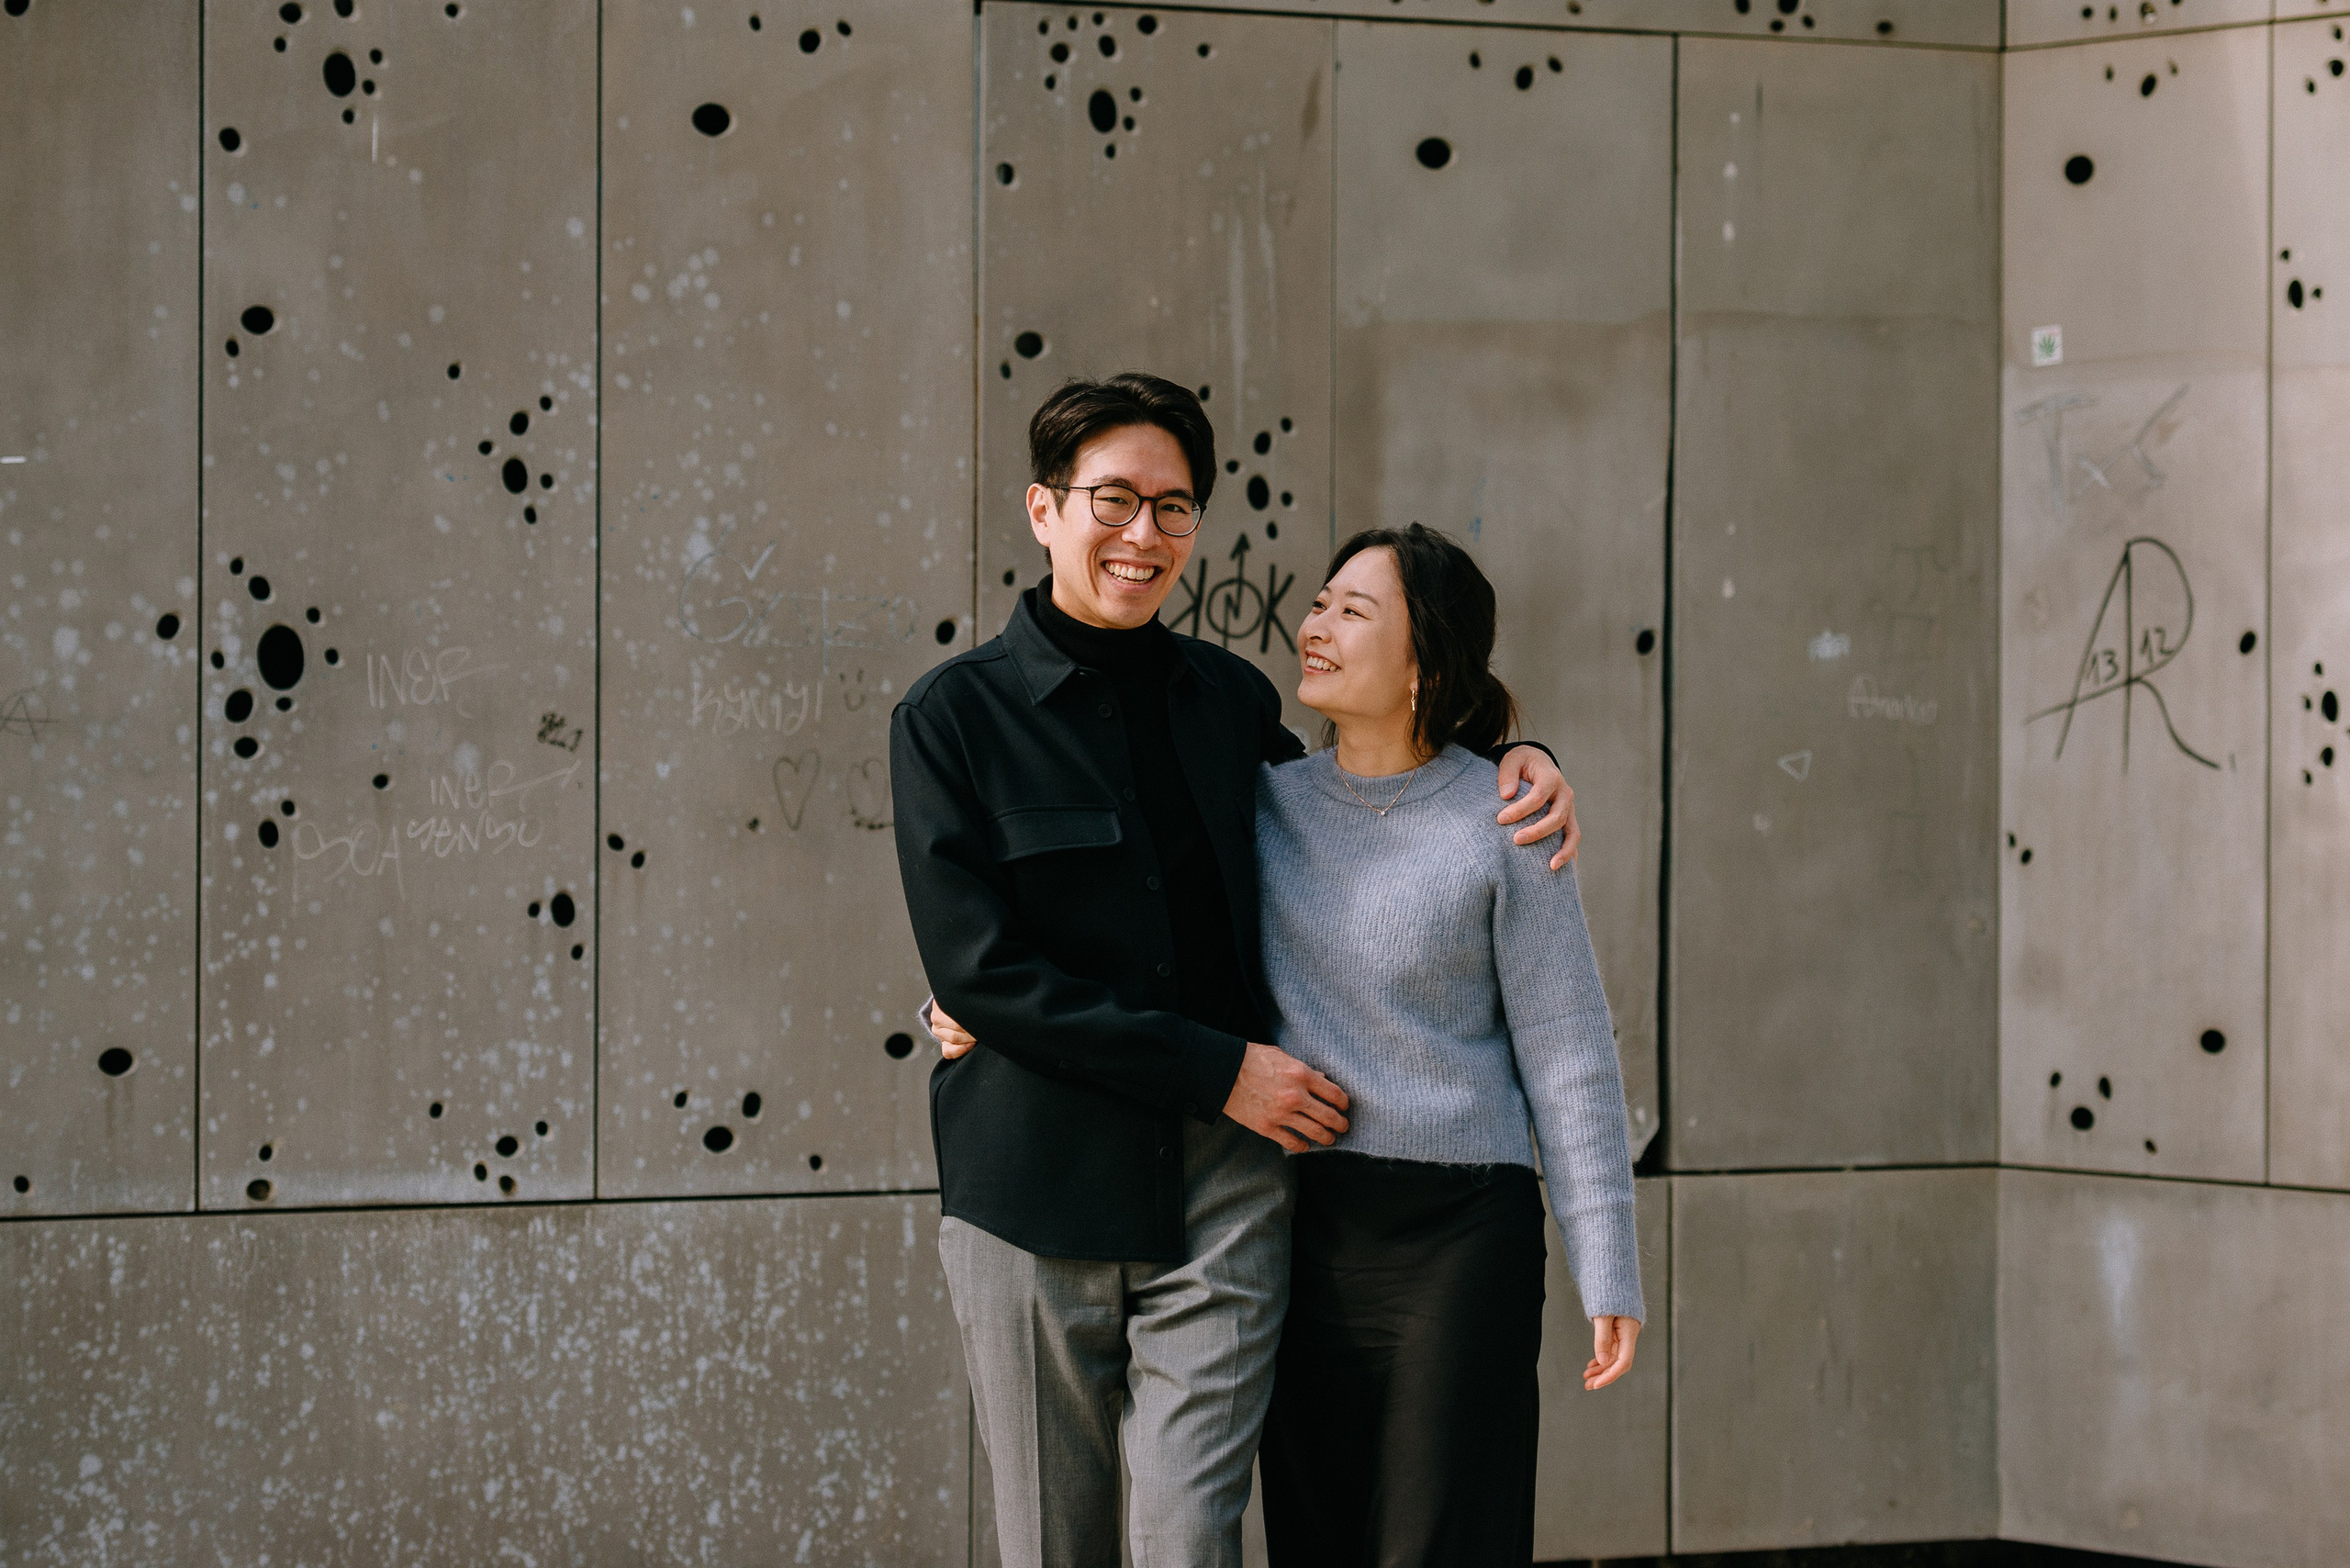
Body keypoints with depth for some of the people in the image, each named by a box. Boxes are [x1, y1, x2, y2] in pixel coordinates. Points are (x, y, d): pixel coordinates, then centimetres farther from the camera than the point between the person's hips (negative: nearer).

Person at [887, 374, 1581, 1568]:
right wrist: (1220, 1070, -13)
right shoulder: (954, 717, -3)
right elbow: (977, 970, -10)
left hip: (1218, 1185, 2)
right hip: (1035, 1188, -2)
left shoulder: (1228, 698, 10)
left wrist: (1511, 763, 8)